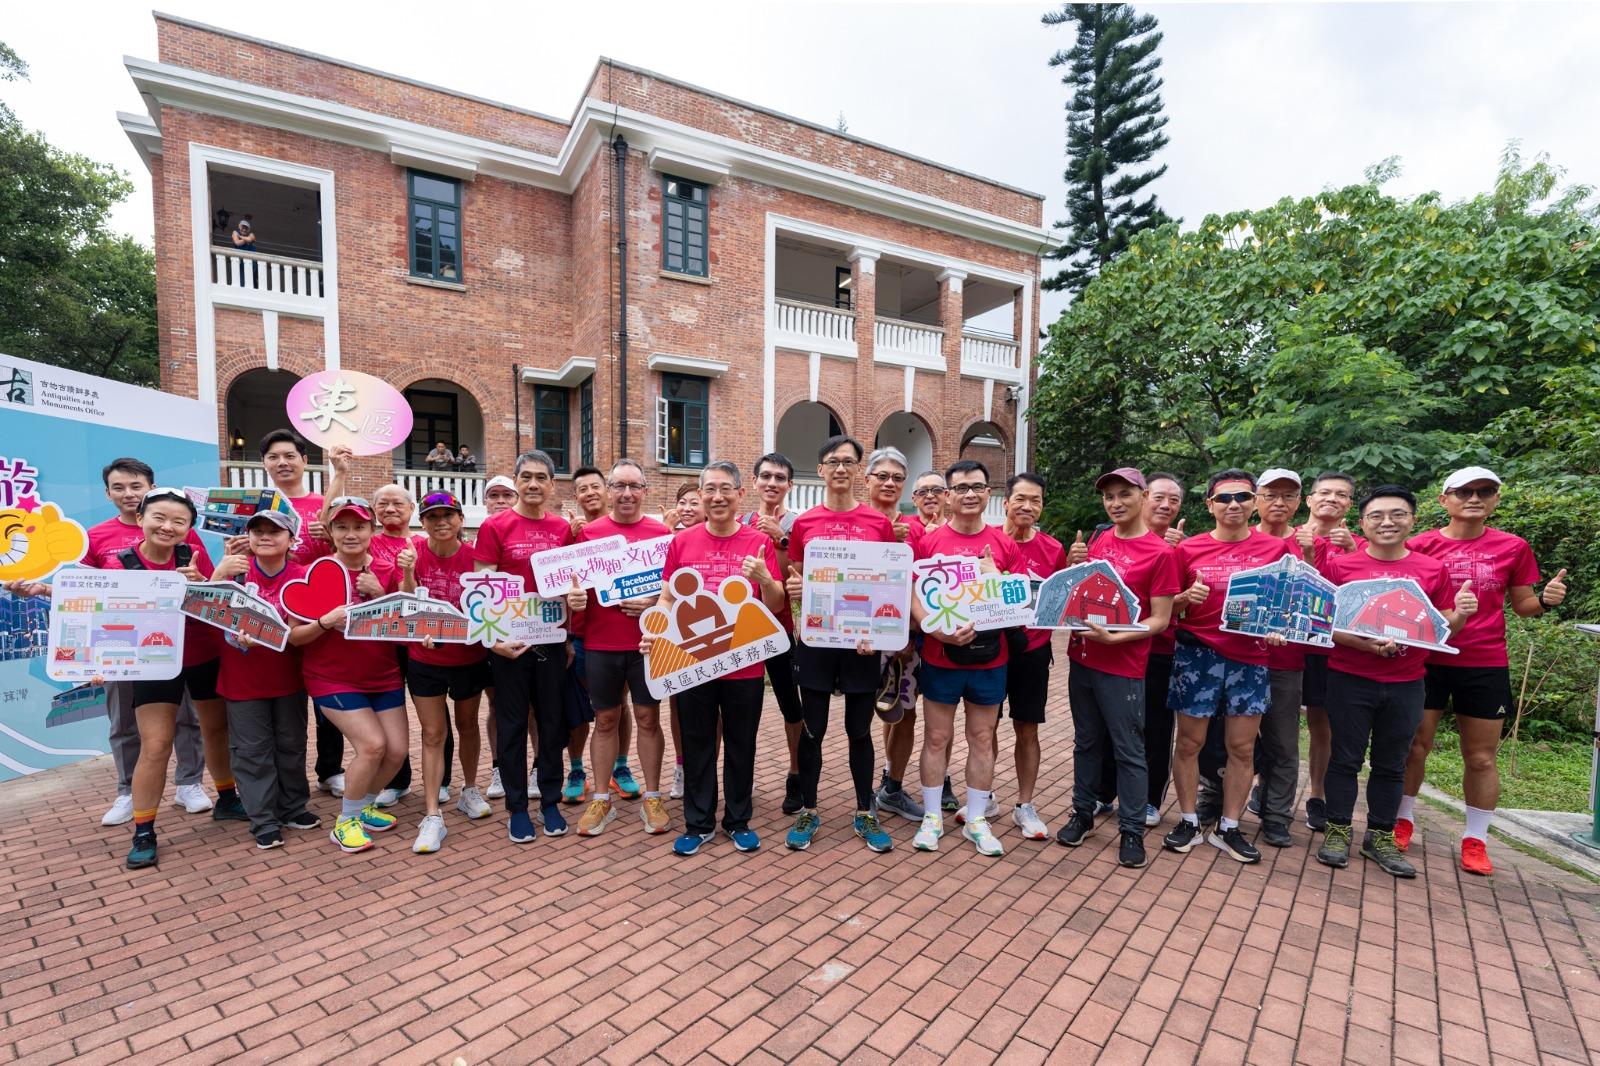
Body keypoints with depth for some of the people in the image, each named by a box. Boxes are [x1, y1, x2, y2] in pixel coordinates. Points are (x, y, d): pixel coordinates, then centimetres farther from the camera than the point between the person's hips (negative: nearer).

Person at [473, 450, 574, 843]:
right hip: (508, 642, -2)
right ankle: (517, 807, 24)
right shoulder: (495, 526, -4)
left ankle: (551, 801, 27)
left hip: (552, 639, 3)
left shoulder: (563, 529, 4)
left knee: (552, 720, 12)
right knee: (512, 724, 9)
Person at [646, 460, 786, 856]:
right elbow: (667, 599, 4)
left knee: (741, 745, 13)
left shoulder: (759, 542, -3)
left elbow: (777, 605, -2)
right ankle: (698, 823, 31)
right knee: (697, 745, 13)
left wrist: (764, 578, -22)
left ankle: (738, 820, 32)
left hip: (744, 664, 0)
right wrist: (655, 631, -15)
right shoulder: (682, 542, 0)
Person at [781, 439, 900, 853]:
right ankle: (808, 811, 28)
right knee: (812, 729, 10)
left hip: (862, 641, 0)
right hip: (815, 638, 1)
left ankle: (865, 813, 30)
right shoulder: (804, 523, 2)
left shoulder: (879, 522, 0)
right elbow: (794, 581, 10)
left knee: (859, 730, 12)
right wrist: (791, 587, -12)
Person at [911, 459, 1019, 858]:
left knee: (982, 739, 12)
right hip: (940, 657, -2)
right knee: (936, 738, 9)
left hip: (989, 657, 2)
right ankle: (932, 817, 25)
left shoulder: (1003, 545, 2)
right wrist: (940, 631, -21)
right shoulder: (928, 542, -4)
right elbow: (913, 597, -7)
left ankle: (977, 820, 28)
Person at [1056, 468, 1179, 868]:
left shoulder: (1161, 553, -9)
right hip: (1081, 659, 5)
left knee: (1128, 751, 6)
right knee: (1086, 742, 17)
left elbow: (1160, 620, -10)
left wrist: (1113, 638, -22)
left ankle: (1132, 831, 21)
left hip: (1123, 667, -5)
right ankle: (1082, 813, 31)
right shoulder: (1097, 540, 7)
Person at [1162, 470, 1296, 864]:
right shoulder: (1189, 549, 2)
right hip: (1197, 653, -1)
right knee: (1189, 742, 5)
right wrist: (1186, 597, -13)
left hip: (1250, 657, 1)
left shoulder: (1276, 547, 4)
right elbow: (1170, 605, 8)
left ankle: (1228, 828, 23)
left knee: (1242, 747, 8)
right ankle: (1189, 821, 21)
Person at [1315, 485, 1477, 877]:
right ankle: (1338, 831, 20)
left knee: (1391, 764, 13)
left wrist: (1460, 614, -12)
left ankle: (1380, 837, 27)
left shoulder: (1434, 570, 4)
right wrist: (1362, 643, -20)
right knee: (1346, 758, 6)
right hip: (1350, 680, -3)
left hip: (1406, 683, 3)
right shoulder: (1339, 565, -5)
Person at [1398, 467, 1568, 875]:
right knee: (1415, 746, 7)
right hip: (1426, 661, -1)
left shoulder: (1513, 547, 2)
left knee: (1481, 757, 10)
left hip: (1485, 665, 2)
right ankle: (1403, 820, 24)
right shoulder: (1419, 546, -4)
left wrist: (1546, 599, -11)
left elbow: (1521, 605, 9)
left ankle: (1475, 838, 24)